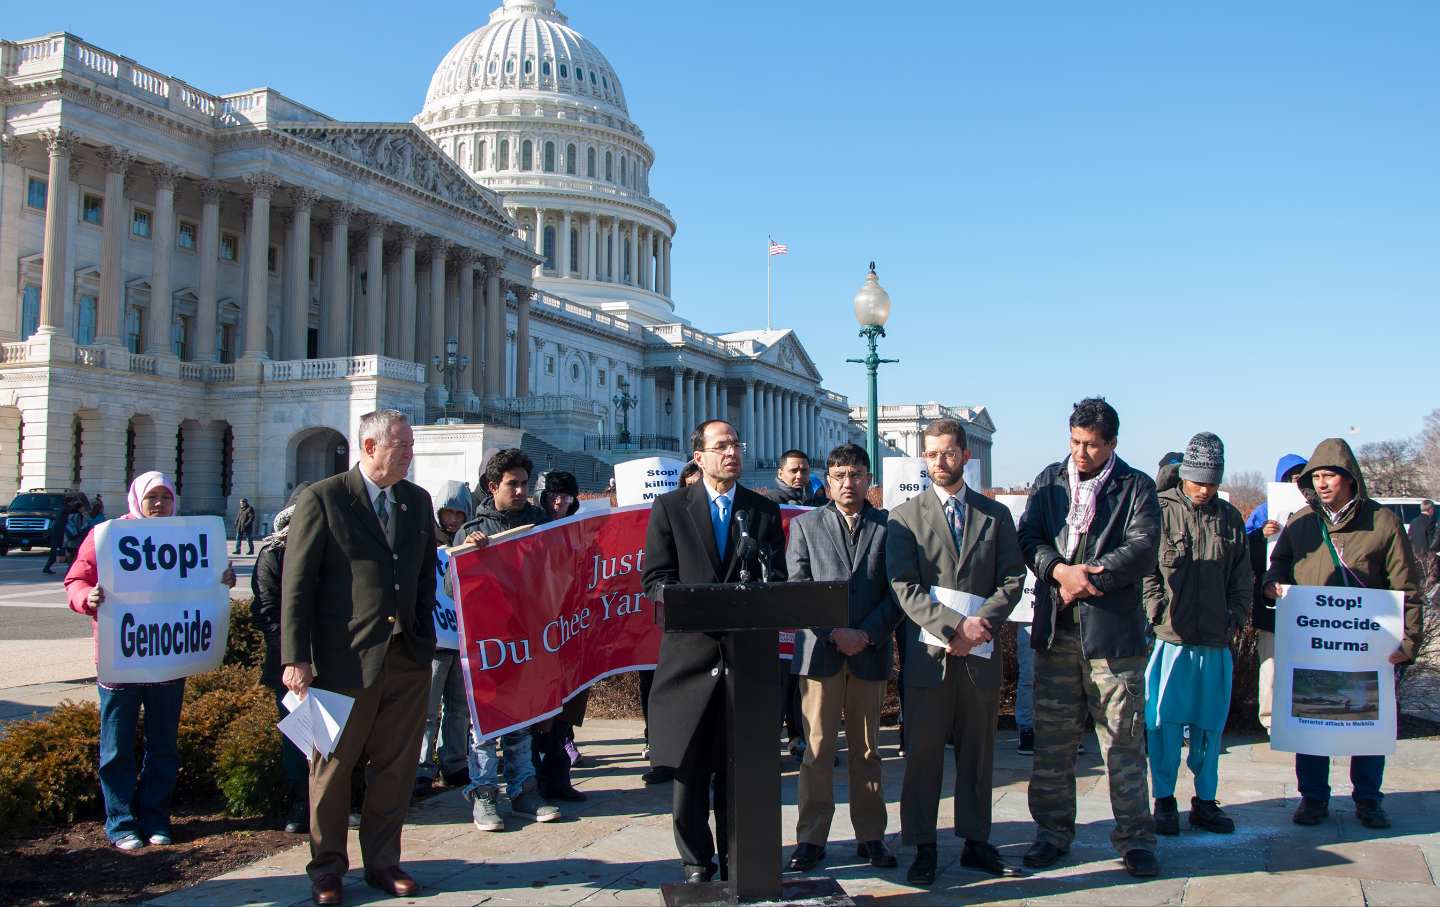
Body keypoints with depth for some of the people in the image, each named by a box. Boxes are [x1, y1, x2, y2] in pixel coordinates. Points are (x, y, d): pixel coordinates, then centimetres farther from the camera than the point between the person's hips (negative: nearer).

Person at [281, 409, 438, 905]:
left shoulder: (418, 501, 10)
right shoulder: (321, 498, -6)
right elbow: (296, 583, -8)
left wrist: (425, 637, 10)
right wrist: (296, 658, -12)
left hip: (408, 659, 5)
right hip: (345, 659, -4)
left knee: (395, 769, 11)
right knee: (332, 767, 9)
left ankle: (382, 861, 26)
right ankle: (327, 865, 25)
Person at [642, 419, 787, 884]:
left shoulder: (765, 510, 10)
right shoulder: (670, 507, 4)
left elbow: (777, 579, 8)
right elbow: (654, 578, -1)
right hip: (691, 651, -1)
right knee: (690, 767, 5)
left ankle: (736, 862, 19)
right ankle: (697, 862, 18)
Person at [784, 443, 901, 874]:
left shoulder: (889, 527, 7)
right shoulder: (805, 525, 7)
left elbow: (897, 591, 3)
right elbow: (797, 589, 0)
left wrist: (868, 634, -10)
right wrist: (835, 632, -11)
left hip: (870, 652, 1)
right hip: (819, 651, -1)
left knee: (867, 749, 9)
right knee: (817, 749, 1)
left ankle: (870, 836, 18)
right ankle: (811, 838, 8)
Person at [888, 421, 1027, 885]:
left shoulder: (995, 515, 9)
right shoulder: (905, 516, 2)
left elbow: (1013, 579, 3)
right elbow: (905, 587, -6)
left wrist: (980, 626, -12)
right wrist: (954, 625, -18)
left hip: (981, 653, 2)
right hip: (929, 651, -2)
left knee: (978, 752, 11)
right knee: (922, 754, 2)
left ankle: (976, 842, 22)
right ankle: (923, 849, 11)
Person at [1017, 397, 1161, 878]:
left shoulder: (1136, 487, 2)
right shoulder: (1049, 481, 11)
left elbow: (1142, 548, -10)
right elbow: (1028, 537, 2)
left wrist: (1088, 578, -16)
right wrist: (1060, 570, -15)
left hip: (1113, 630, -3)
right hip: (1055, 629, 3)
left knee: (1124, 739, 2)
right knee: (1052, 739, 9)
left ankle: (1135, 838, 13)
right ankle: (1053, 830, 21)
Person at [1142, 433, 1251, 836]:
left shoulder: (1230, 517, 11)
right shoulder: (1160, 511, -3)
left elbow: (1243, 576, 17)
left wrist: (1235, 617, 6)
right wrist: (1159, 611, -11)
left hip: (1216, 641, 4)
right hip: (1171, 637, -4)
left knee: (1210, 724, 10)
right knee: (1165, 722, 2)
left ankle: (1205, 800, 22)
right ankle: (1164, 800, 14)